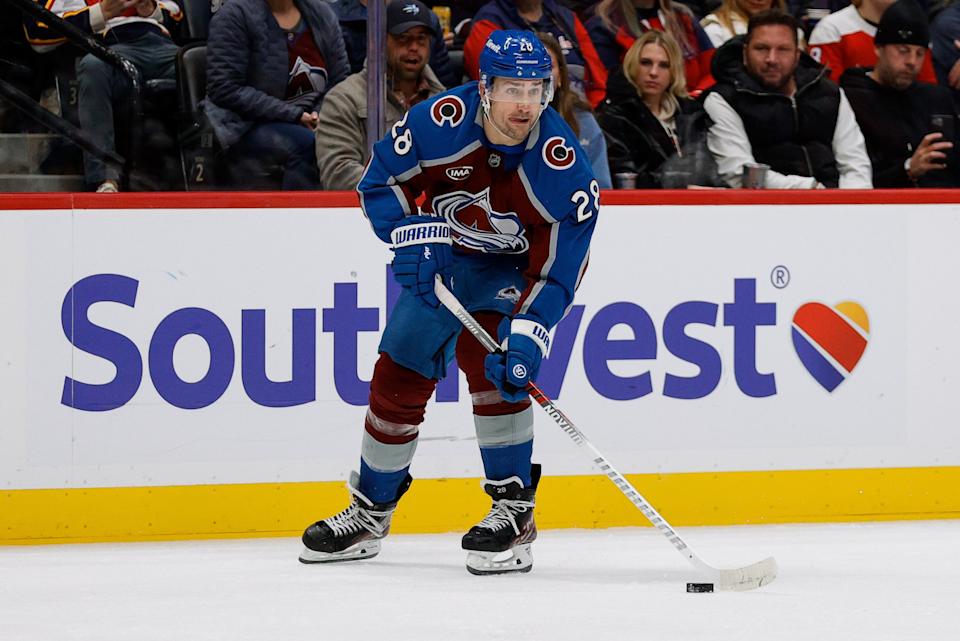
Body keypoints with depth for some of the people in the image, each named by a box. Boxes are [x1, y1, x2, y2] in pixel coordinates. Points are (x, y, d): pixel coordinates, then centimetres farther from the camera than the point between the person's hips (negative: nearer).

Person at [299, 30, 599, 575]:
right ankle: (369, 514, 24)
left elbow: (557, 271, -28)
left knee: (488, 358, -27)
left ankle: (514, 512, -19)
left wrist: (526, 338, -39)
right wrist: (415, 234, -25)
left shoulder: (561, 165, -30)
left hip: (515, 268, -3)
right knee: (399, 375, 5)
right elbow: (380, 180, -9)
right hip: (442, 259, 4)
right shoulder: (442, 121, -26)